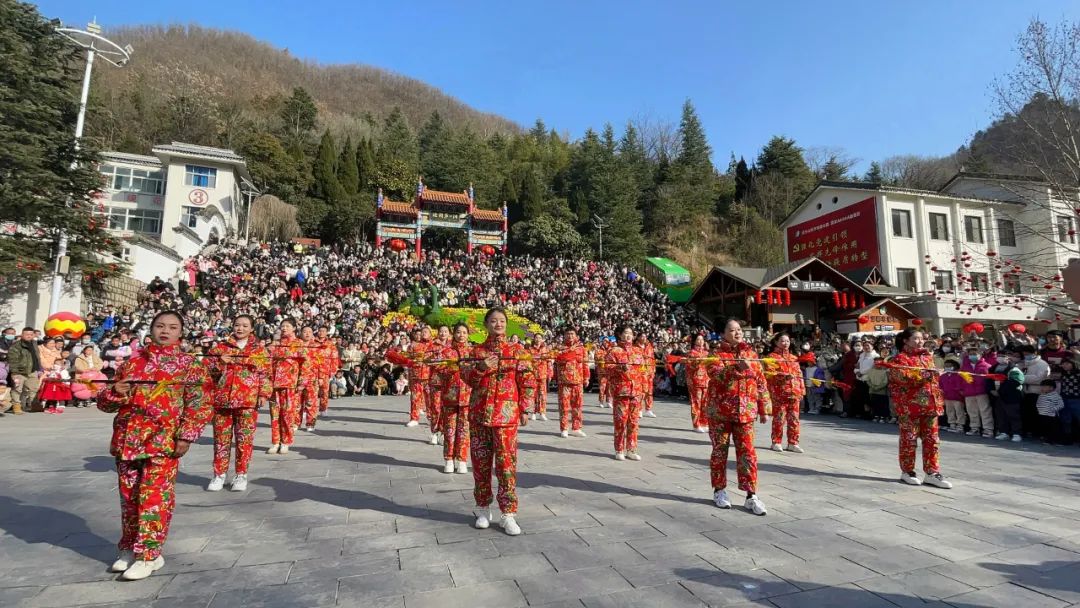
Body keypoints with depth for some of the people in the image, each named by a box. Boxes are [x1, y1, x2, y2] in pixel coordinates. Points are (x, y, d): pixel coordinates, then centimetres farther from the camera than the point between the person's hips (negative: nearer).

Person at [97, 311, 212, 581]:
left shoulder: (190, 365, 0)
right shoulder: (132, 362, 12)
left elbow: (199, 405, -6)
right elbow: (105, 402, 18)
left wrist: (186, 436, -14)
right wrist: (116, 393, -6)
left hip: (163, 440, -5)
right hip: (128, 439, 5)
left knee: (154, 497, -3)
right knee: (129, 495, 14)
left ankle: (148, 555, 6)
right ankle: (130, 548, 30)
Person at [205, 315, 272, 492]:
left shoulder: (260, 350, 7)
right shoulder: (220, 348, 10)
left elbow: (266, 374, 5)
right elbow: (207, 369, 9)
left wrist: (264, 394, -5)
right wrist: (220, 363, -10)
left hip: (248, 401, -1)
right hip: (222, 399, 2)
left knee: (245, 439, 2)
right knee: (221, 438, 6)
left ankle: (241, 475, 13)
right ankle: (219, 474, 18)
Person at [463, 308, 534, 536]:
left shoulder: (516, 349, 4)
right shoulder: (477, 350, 8)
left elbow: (526, 382, 3)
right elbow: (466, 377, 0)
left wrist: (525, 409, -2)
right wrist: (481, 367, -19)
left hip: (506, 413, -2)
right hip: (479, 413, 2)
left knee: (506, 462, -3)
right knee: (480, 461, 8)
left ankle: (508, 514, 5)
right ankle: (484, 509, 22)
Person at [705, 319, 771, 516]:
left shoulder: (750, 353, 9)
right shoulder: (717, 353, -2)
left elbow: (760, 381, 11)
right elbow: (715, 374, -21)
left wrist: (764, 409, 9)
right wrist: (735, 367, -36)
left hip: (745, 411, 3)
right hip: (719, 410, -2)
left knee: (747, 451, 0)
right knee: (720, 450, 6)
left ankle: (751, 496, 7)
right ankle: (719, 490, 20)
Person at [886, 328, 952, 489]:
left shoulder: (927, 356, 16)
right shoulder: (900, 358, -6)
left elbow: (933, 379, 23)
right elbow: (903, 378, -21)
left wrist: (937, 400, 19)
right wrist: (923, 374, -29)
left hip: (930, 404, 7)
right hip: (909, 405, -7)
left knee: (932, 439, 7)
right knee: (909, 439, 2)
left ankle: (932, 472, 14)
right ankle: (907, 471, 13)